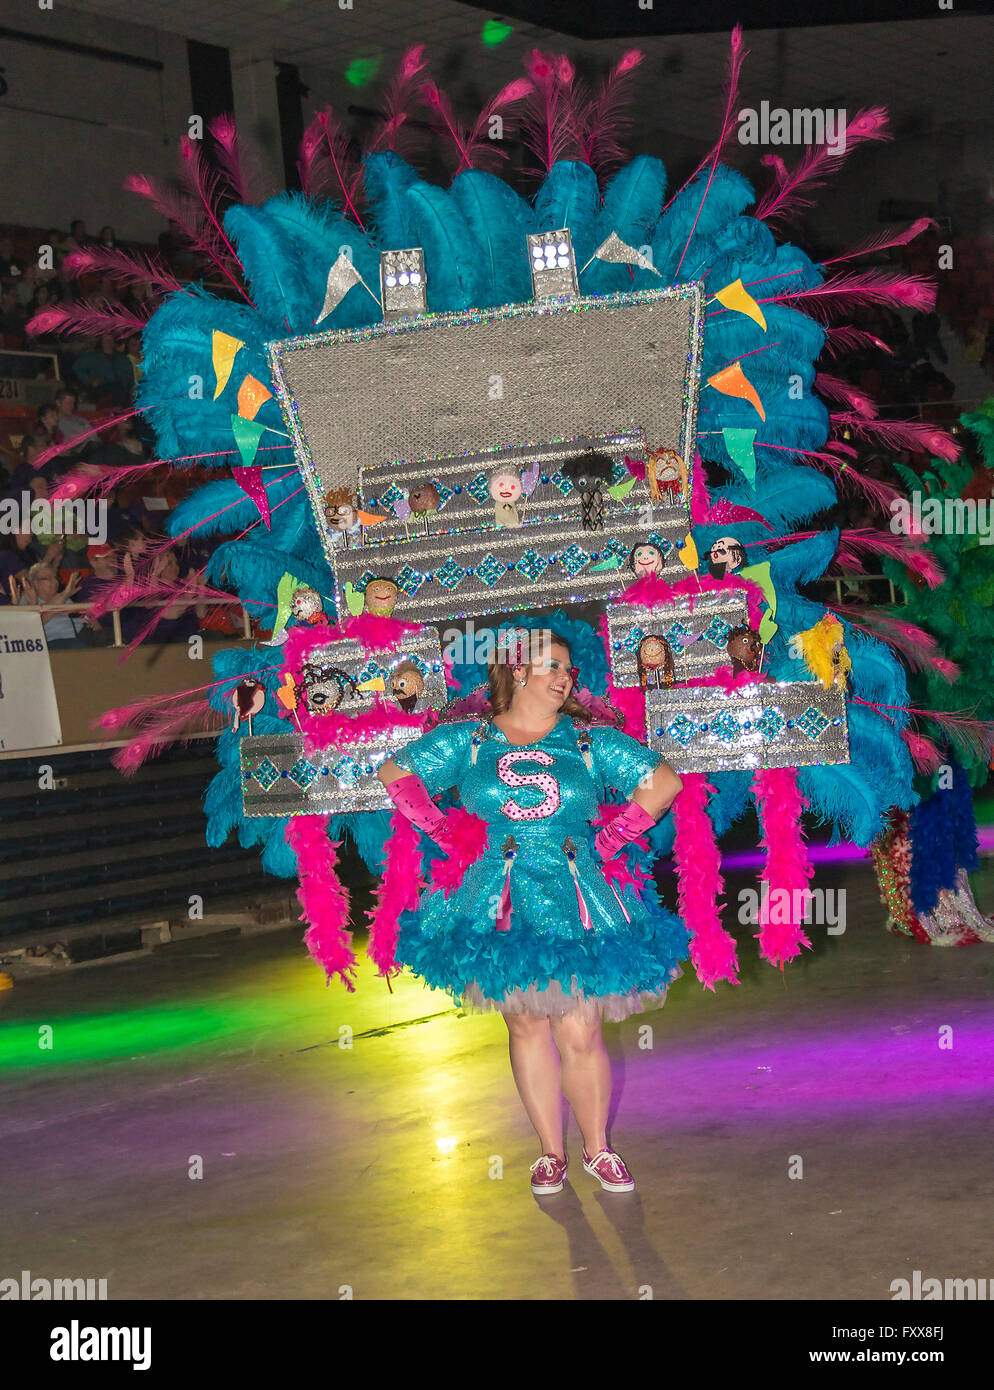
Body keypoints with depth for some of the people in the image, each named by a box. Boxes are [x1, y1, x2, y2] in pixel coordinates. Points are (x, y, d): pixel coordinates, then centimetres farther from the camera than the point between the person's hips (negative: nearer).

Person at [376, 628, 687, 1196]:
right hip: (502, 909, 0)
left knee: (581, 1035, -3)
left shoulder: (592, 743, 7)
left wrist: (608, 843, 3)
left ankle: (598, 1148, 14)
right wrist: (448, 835, 3)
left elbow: (664, 782, 9)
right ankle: (551, 1152, 18)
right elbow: (395, 773, 12)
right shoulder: (466, 740, 6)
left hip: (577, 904, 0)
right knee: (527, 1027, 6)